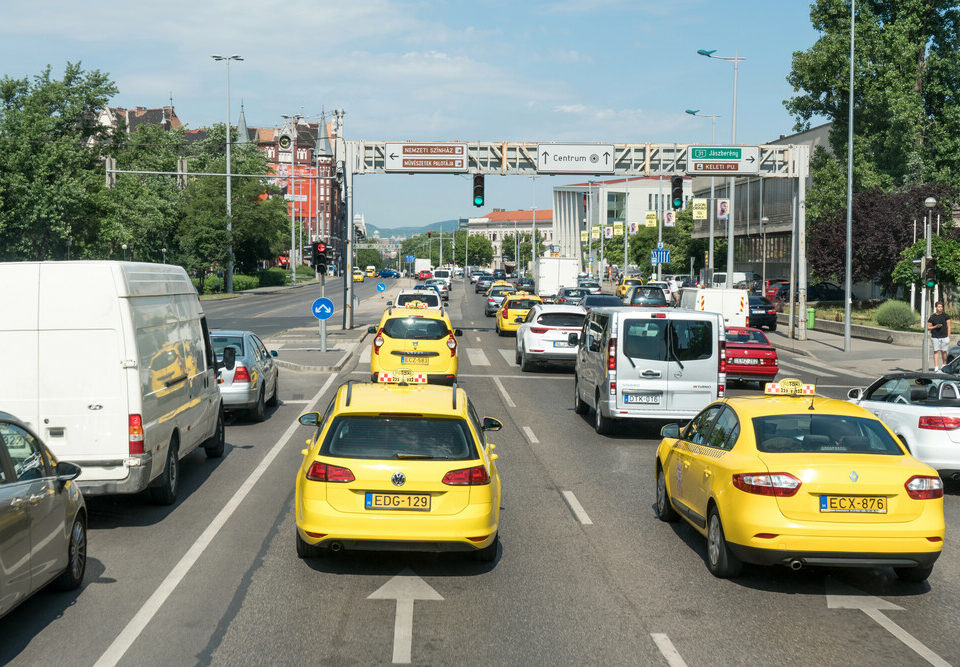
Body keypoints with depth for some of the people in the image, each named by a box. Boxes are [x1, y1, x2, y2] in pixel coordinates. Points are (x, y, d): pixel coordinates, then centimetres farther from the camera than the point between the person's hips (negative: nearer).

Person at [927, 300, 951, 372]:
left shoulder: (945, 316, 6)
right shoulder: (932, 317, 4)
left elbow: (948, 326, 7)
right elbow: (928, 328, 7)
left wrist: (948, 337, 0)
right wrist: (935, 326, -10)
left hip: (944, 337, 0)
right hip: (935, 337, 0)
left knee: (943, 351, 2)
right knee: (936, 351, -3)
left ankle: (944, 365, 19)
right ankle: (936, 368, -5)